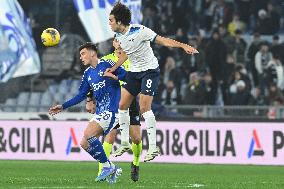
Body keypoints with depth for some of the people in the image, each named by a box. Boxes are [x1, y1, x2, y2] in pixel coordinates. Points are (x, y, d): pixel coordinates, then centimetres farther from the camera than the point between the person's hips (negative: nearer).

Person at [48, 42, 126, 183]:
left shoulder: (106, 64, -4)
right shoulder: (87, 74, 18)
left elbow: (126, 74, -8)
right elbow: (81, 96, 21)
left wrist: (116, 77, -27)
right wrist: (62, 107, 17)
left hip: (111, 109, -9)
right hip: (100, 112, 9)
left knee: (88, 134, -24)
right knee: (84, 144, 1)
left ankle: (108, 166, -14)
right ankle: (112, 170, 7)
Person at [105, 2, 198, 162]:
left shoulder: (139, 31, -23)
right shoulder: (118, 36, 0)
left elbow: (162, 40, -20)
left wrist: (183, 45, -29)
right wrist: (113, 69, 15)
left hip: (150, 70, -8)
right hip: (134, 71, 8)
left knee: (145, 108, -18)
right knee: (122, 105, 2)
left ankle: (153, 147, -14)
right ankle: (125, 143, 14)